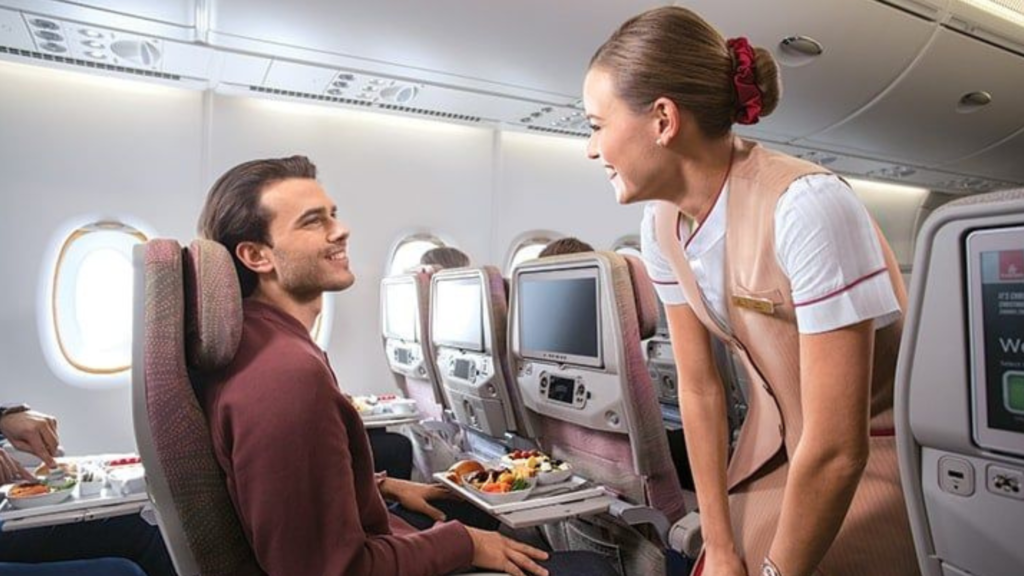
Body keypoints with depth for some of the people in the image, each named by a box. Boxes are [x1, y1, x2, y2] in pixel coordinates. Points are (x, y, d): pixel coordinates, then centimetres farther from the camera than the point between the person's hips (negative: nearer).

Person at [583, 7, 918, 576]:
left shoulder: (806, 207, -31)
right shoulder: (663, 226, -10)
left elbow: (839, 451, -27)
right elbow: (700, 387, -5)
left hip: (878, 453, -4)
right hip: (777, 439, 5)